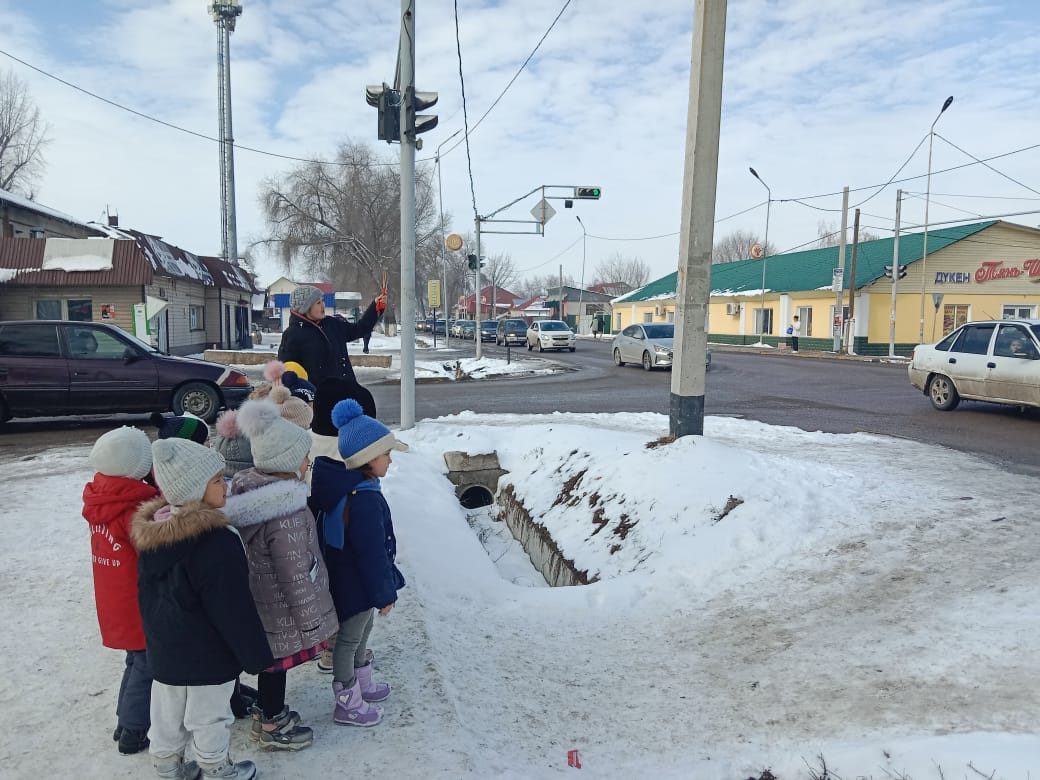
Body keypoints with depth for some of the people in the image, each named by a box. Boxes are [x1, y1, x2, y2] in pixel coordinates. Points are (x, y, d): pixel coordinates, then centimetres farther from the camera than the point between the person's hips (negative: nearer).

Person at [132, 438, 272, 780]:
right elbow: (234, 610, -24)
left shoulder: (151, 534, -5)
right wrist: (257, 657, -12)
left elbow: (147, 595, 9)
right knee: (209, 718, 13)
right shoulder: (218, 543, -30)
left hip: (163, 649, 7)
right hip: (208, 656, -7)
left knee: (167, 717, 22)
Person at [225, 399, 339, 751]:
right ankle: (273, 726, 34)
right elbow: (296, 576, -26)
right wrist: (312, 622, -14)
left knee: (272, 660, 26)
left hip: (257, 598, 8)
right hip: (282, 611, -8)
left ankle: (268, 711, 46)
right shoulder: (285, 514, -33)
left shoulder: (246, 487, -5)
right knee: (278, 661, 13)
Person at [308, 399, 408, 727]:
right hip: (356, 586, -9)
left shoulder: (345, 487, -1)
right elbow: (373, 553, -27)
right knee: (349, 638, 8)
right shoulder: (364, 500, -32)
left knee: (361, 631, 26)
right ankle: (347, 705, 27)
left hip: (346, 578, 9)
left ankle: (362, 683, 46)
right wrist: (385, 593, -16)